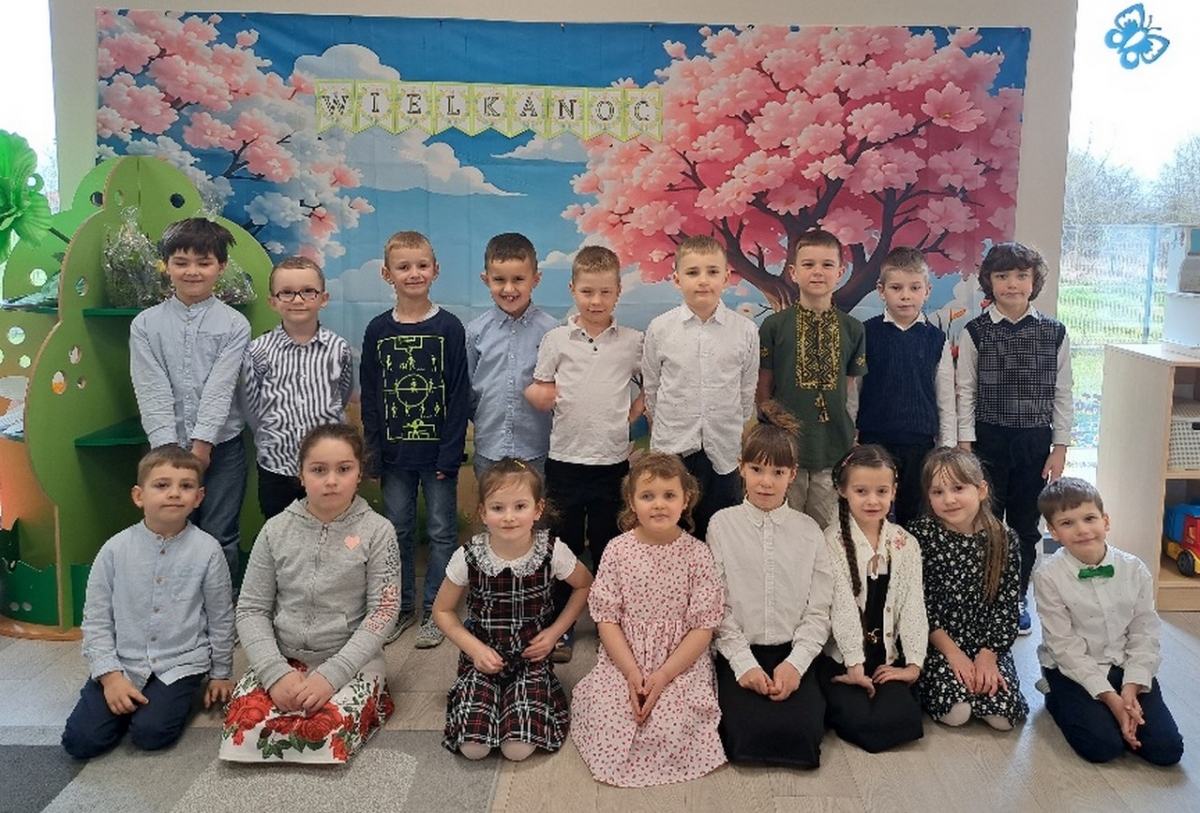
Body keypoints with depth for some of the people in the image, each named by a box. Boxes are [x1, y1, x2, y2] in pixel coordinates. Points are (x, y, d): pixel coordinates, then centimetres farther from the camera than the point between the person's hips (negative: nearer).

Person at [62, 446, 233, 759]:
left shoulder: (207, 551, -8)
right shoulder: (116, 549, -5)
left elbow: (221, 619, 2)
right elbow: (95, 620, -1)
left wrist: (221, 674, 8)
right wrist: (110, 675, -10)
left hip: (181, 663, -2)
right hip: (123, 663, 2)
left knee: (150, 733, -21)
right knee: (80, 741, -10)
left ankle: (180, 696, 10)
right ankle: (125, 698, 17)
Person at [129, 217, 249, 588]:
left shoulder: (234, 324, 0)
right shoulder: (146, 324, 4)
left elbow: (220, 389, -8)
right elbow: (152, 393, -5)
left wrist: (201, 444, -16)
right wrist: (171, 450, -14)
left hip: (221, 448, -1)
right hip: (167, 447, 1)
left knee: (220, 540, 4)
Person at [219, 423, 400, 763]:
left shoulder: (377, 531, -8)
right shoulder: (276, 529, -1)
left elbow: (382, 614, -10)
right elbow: (251, 610, 0)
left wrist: (330, 675, -20)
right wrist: (276, 672, -15)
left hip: (352, 660, -2)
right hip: (283, 657, 3)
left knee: (326, 731, -28)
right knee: (246, 725, -23)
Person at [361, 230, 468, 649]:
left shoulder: (449, 327, -5)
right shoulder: (378, 330, 2)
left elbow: (459, 395, -7)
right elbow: (369, 397, 5)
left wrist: (450, 453, -12)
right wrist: (373, 453, 1)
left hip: (437, 448, -2)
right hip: (394, 451, 3)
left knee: (441, 531, 6)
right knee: (398, 531, 12)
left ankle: (435, 611, 19)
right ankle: (402, 606, 27)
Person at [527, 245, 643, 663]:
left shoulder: (633, 341, 2)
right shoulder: (556, 339, 1)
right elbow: (539, 389, 5)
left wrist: (635, 410, -2)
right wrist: (539, 395, -16)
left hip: (613, 458, 0)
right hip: (566, 456, 0)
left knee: (608, 545, 11)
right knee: (563, 544, 9)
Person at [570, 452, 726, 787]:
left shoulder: (697, 554, -6)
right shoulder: (618, 550, -3)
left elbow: (703, 626, -7)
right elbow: (606, 618, -2)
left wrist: (664, 675, -15)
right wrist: (631, 672, -13)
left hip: (681, 661, -1)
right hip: (623, 659, 1)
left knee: (670, 726, -24)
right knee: (608, 720, -19)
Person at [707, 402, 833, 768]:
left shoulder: (808, 530, 4)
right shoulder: (723, 525, 0)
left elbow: (817, 612, 2)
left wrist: (795, 664, -12)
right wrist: (744, 664, -13)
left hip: (792, 654, 2)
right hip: (739, 652, -1)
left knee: (802, 731, -21)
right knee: (748, 732, -24)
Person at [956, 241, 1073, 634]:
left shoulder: (1054, 333, 1)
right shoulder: (975, 332, -3)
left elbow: (1062, 394, 4)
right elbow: (966, 392, -2)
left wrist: (1060, 447, 1)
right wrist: (965, 446, -6)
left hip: (1035, 441, 2)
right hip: (988, 439, -1)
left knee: (1026, 524, 10)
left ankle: (1017, 598, 26)